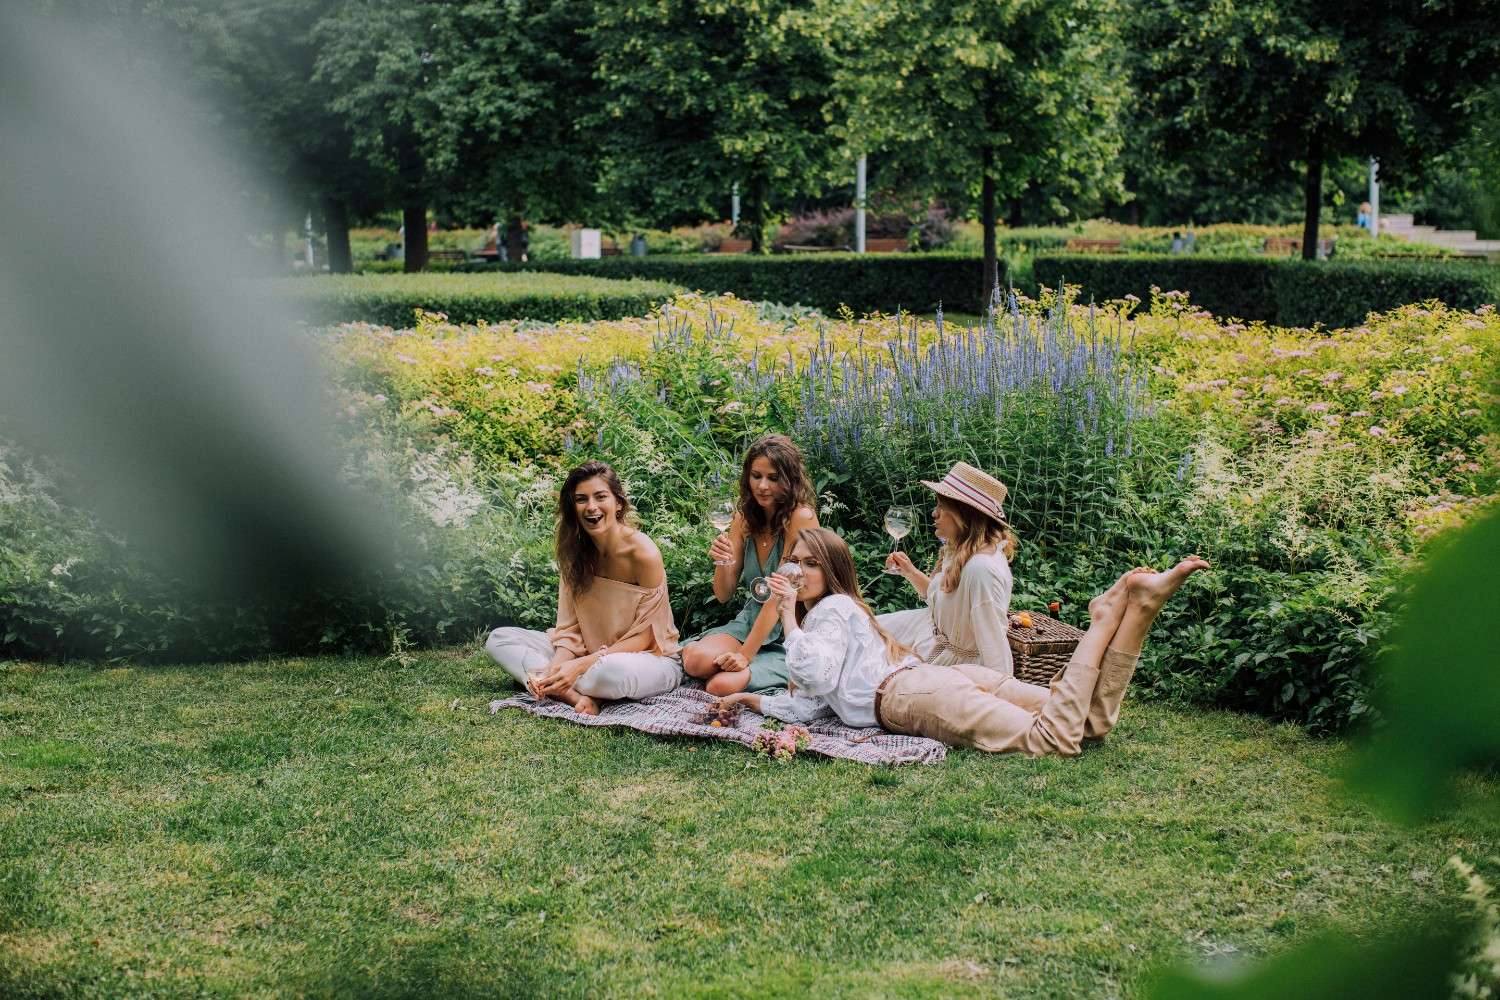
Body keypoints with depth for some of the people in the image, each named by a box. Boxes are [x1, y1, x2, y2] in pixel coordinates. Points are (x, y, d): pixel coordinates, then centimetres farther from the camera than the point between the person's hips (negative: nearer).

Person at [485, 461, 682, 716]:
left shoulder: (643, 553, -19)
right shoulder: (574, 551, -1)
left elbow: (644, 637, -16)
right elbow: (570, 628, -1)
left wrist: (581, 665, -25)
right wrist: (556, 667, -22)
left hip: (652, 659, -6)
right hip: (590, 654, 7)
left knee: (612, 670, -42)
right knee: (499, 639, -5)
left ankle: (558, 689, -11)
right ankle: (575, 695, -22)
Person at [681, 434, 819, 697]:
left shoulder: (801, 517, -16)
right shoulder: (744, 517, 4)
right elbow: (724, 595, 5)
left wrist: (745, 655, -21)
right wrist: (722, 563, -18)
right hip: (750, 622, 5)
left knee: (723, 685, -28)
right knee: (696, 660, -25)